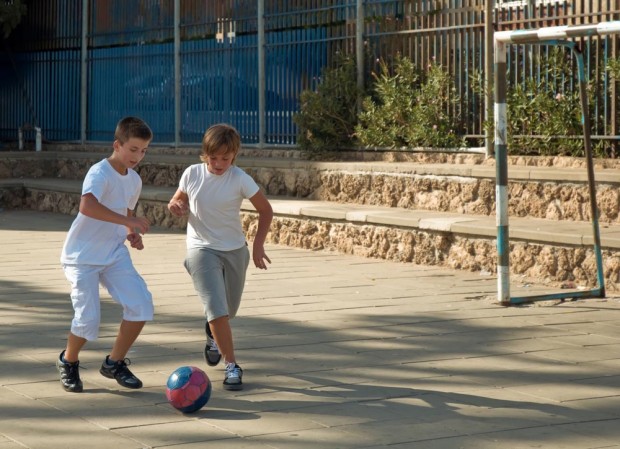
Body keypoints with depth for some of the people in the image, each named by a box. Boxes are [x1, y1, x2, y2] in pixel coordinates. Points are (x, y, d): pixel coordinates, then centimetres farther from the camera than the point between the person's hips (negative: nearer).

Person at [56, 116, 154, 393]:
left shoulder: (134, 180, 6)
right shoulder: (99, 173, -20)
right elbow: (87, 206, -40)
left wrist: (132, 233, 2)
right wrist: (128, 221, -41)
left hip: (115, 255, 7)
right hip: (82, 256, -7)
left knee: (141, 304, -9)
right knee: (88, 318, -13)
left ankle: (114, 363, 10)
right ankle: (68, 362, 19)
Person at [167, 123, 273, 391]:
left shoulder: (240, 179, -13)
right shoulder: (192, 174, -9)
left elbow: (265, 210, -3)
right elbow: (178, 201, 8)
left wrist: (258, 245, -9)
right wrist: (175, 206, -16)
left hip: (235, 250, 1)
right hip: (201, 249, -1)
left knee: (228, 311, 18)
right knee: (217, 309, -17)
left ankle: (213, 334, 53)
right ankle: (231, 366, -8)